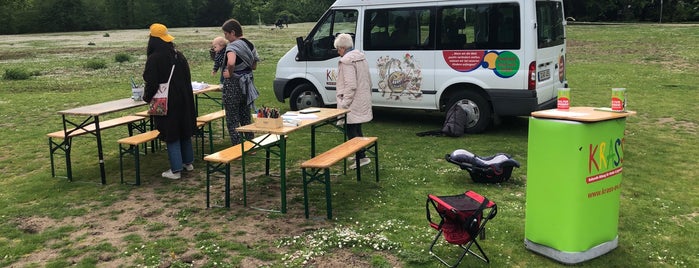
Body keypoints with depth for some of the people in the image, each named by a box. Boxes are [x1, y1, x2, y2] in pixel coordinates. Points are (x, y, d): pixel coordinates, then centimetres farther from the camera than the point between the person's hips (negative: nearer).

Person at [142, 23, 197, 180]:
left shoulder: (154, 59, -16)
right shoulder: (179, 55, 4)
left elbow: (151, 83, -15)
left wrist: (147, 97, 3)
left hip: (167, 103, -6)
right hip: (184, 100, 6)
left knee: (171, 134, 0)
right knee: (184, 130, 17)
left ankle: (176, 170, 2)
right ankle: (188, 162, 28)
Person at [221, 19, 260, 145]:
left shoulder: (232, 47, -18)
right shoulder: (250, 45, 8)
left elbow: (231, 63, -38)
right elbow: (254, 66, 17)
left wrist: (230, 73, -21)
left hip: (233, 85, -8)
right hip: (246, 84, 8)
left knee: (232, 120, 2)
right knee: (246, 118, 18)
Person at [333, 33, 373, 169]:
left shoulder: (347, 61, -17)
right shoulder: (361, 57, 12)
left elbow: (350, 85, -22)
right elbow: (368, 80, 17)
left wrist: (344, 104, -17)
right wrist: (367, 94, 24)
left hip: (353, 103, -10)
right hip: (363, 101, 10)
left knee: (351, 130, -4)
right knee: (356, 129, 20)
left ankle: (362, 157, -6)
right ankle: (361, 152, 29)